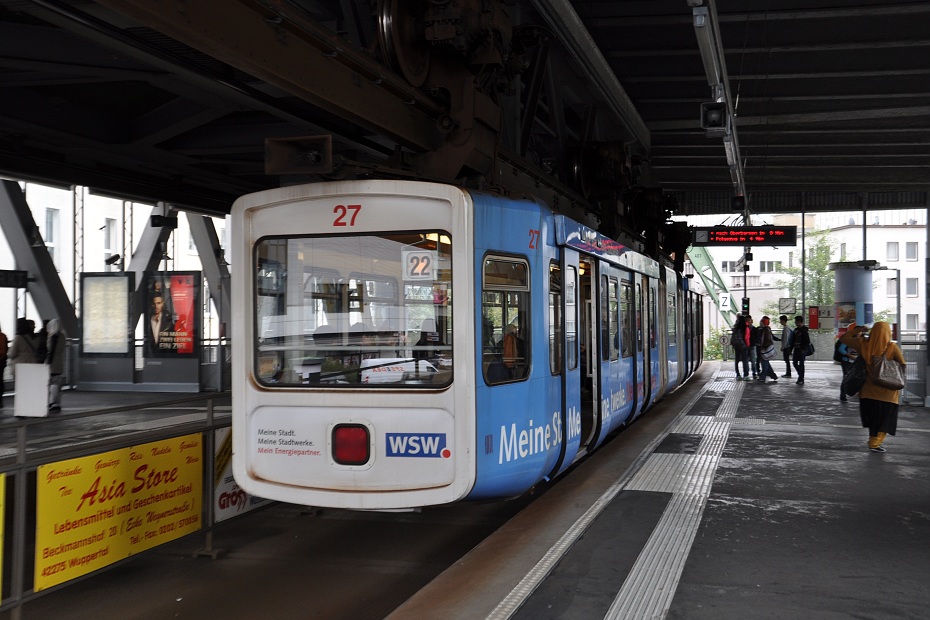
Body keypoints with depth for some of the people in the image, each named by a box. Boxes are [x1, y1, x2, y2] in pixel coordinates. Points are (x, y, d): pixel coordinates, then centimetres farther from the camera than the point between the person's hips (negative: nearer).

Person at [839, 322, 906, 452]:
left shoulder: (864, 344, -9)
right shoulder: (892, 347, -17)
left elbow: (843, 338, 0)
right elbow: (903, 364, -9)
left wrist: (857, 330, 4)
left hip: (868, 389, 4)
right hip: (886, 391, -4)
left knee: (872, 415, 21)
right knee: (884, 417, 8)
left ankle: (874, 439, 32)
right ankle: (875, 443, 3)